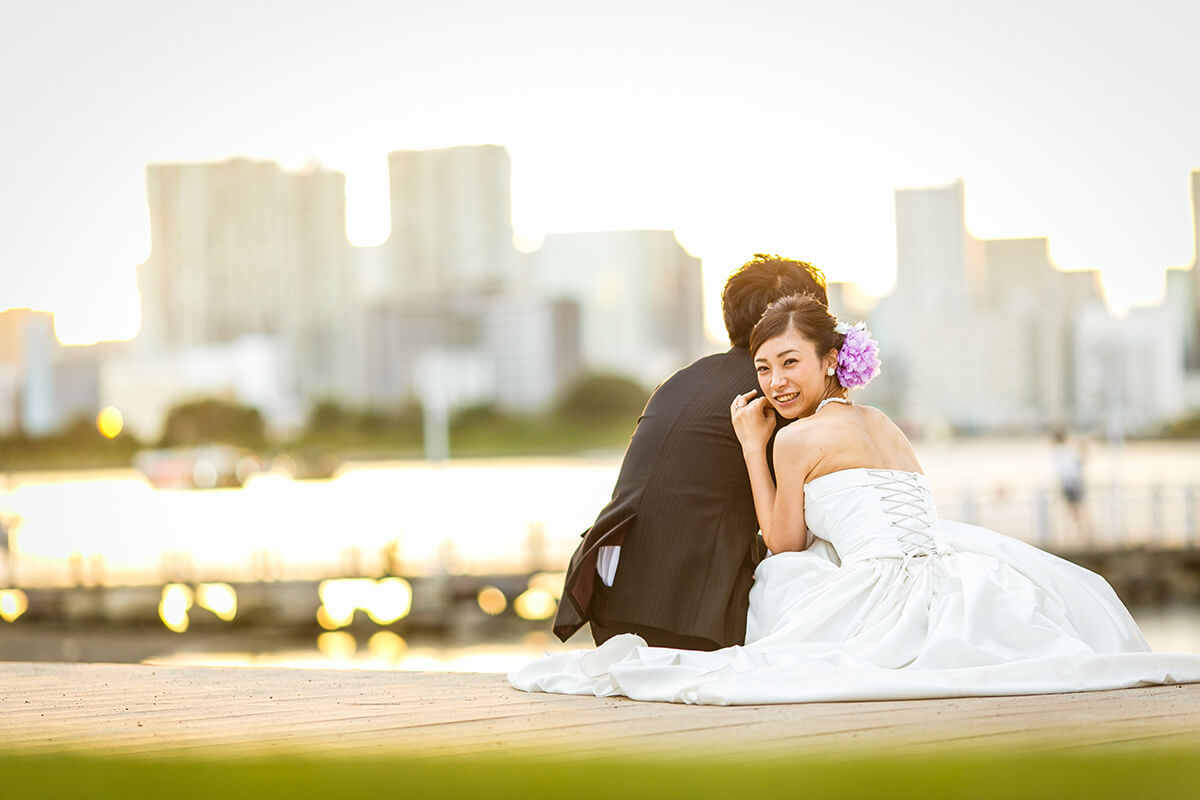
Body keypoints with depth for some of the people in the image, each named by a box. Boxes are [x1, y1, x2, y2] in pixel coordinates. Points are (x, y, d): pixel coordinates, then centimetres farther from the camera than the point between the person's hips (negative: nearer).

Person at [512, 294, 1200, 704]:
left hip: (887, 590, -7)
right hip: (956, 574, 7)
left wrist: (753, 445, 16)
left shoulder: (797, 438, 3)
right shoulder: (884, 424, 26)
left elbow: (785, 544, 14)